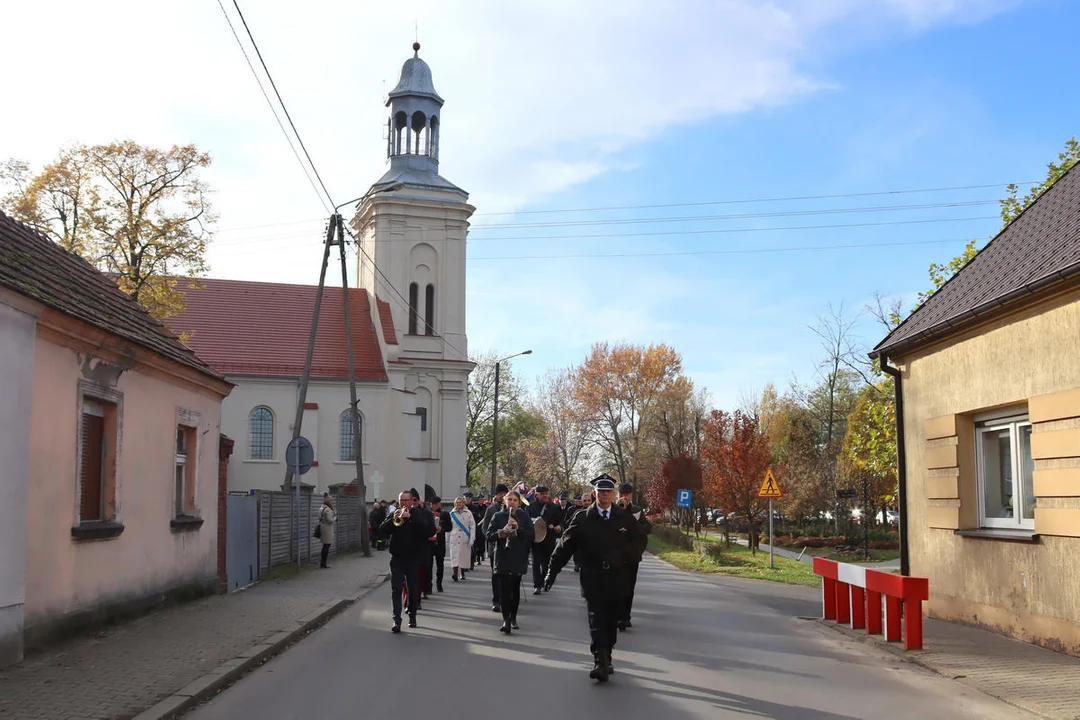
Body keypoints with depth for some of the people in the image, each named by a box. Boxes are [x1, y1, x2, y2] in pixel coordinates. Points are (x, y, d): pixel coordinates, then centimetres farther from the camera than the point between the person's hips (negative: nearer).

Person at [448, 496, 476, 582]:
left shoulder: (468, 513, 3)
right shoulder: (451, 514, 8)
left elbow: (472, 526, 1)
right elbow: (448, 527, 10)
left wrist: (471, 539, -6)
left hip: (465, 538, 0)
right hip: (454, 538, 0)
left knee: (464, 556, 5)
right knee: (454, 556, -10)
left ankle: (462, 573, 18)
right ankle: (455, 574, -19)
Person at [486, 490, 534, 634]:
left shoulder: (524, 516, 4)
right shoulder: (498, 516, 3)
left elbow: (531, 535, -2)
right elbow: (489, 535, -1)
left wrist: (518, 528, -17)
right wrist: (501, 532, -19)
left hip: (519, 558, 1)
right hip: (503, 558, -1)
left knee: (515, 589, 9)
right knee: (504, 588, -10)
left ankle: (513, 617, 23)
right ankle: (506, 619, -12)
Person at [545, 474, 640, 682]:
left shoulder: (626, 519, 4)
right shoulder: (583, 519, 1)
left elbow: (636, 546, 6)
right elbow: (565, 545, 3)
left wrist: (618, 556, -13)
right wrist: (552, 571, 1)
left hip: (617, 580, 2)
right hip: (592, 579, -2)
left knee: (611, 622, 10)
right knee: (596, 620, -11)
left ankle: (606, 659, 25)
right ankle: (599, 662, -15)